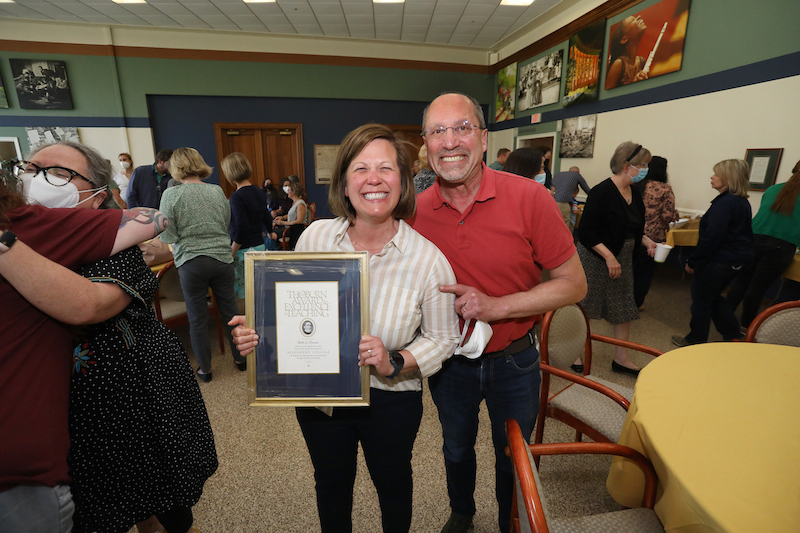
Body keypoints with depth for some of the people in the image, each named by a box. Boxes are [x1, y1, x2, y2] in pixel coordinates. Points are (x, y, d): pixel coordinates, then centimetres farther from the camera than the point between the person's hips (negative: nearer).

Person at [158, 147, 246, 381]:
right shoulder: (217, 191, 1)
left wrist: (186, 231, 13)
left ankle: (204, 369, 24)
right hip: (222, 259, 3)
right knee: (230, 311, 15)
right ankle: (240, 358, 28)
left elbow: (167, 236, -7)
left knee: (197, 319, 11)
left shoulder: (171, 195, -7)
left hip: (191, 263, -2)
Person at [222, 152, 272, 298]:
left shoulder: (237, 197, -15)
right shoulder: (260, 193, 8)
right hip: (260, 247, 8)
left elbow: (242, 229, -21)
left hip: (243, 251, -8)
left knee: (244, 295, -1)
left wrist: (230, 254, -14)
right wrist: (269, 232, 42)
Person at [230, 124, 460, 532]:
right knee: (331, 483, 28)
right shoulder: (314, 237, -12)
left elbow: (443, 338, -10)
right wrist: (258, 332, -16)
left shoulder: (429, 260, -19)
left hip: (390, 401, -1)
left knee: (392, 482, 27)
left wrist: (395, 364, -24)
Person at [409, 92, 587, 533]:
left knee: (513, 459, 23)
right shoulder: (415, 211, -11)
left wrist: (495, 306, -27)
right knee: (456, 450, 28)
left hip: (513, 361, -2)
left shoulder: (529, 198, -19)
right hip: (448, 361, 3)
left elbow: (573, 284, -15)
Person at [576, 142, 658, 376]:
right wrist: (608, 256, -24)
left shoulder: (634, 195, 8)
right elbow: (586, 231, -22)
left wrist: (647, 241, 6)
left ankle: (621, 358, 26)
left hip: (622, 259, 8)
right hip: (595, 259, -8)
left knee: (624, 309, 11)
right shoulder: (602, 192, -17)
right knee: (585, 308, 3)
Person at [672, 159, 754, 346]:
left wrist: (692, 261, -16)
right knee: (713, 298, 22)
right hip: (737, 259, 9)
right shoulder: (742, 202, 10)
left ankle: (696, 341, 19)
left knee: (701, 300, 6)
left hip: (718, 261, -9)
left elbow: (711, 238, -24)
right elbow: (741, 233, 17)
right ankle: (733, 336, 27)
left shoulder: (724, 203, -21)